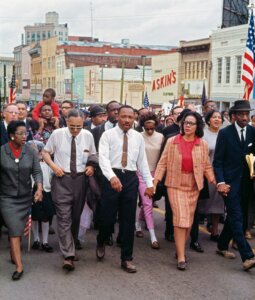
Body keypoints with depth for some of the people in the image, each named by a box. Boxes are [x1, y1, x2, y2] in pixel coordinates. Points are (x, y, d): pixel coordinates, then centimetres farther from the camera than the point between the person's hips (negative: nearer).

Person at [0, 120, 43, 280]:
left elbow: (37, 171, -8)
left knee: (20, 229, 13)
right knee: (15, 230, -9)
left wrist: (39, 188, -24)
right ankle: (19, 266, -7)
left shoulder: (30, 151, -5)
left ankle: (13, 254, 38)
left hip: (25, 197, 3)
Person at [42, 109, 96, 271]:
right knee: (64, 217, -10)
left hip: (80, 179, 3)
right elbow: (46, 152, 5)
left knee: (76, 216, 14)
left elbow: (93, 155, 14)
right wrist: (53, 165, -11)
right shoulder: (57, 134, -7)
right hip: (62, 178, -3)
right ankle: (68, 255, -12)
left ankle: (71, 248, 34)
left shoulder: (88, 135, 0)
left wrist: (92, 166, -5)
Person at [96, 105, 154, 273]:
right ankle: (101, 242, 34)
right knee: (108, 216, -1)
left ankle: (127, 259, 17)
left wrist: (149, 183, 9)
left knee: (128, 220, 7)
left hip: (131, 178, 3)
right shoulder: (108, 135, -1)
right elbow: (103, 158, -14)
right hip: (112, 177, -3)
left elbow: (143, 161, 13)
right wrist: (112, 176, -30)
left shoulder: (138, 137, 10)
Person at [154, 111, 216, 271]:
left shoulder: (203, 144, 2)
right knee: (180, 218, -10)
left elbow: (207, 166, 7)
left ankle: (180, 249, 29)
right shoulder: (172, 142, -3)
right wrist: (155, 182, -6)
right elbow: (163, 163, -1)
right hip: (176, 185, -3)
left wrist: (215, 182, -4)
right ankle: (181, 257, -6)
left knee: (189, 220, 10)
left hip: (194, 186, 3)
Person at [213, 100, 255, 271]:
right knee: (237, 218, -8)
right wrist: (220, 182, -14)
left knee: (234, 217, 14)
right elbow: (218, 161, -5)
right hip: (231, 182, -4)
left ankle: (222, 246, 32)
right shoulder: (225, 133, -5)